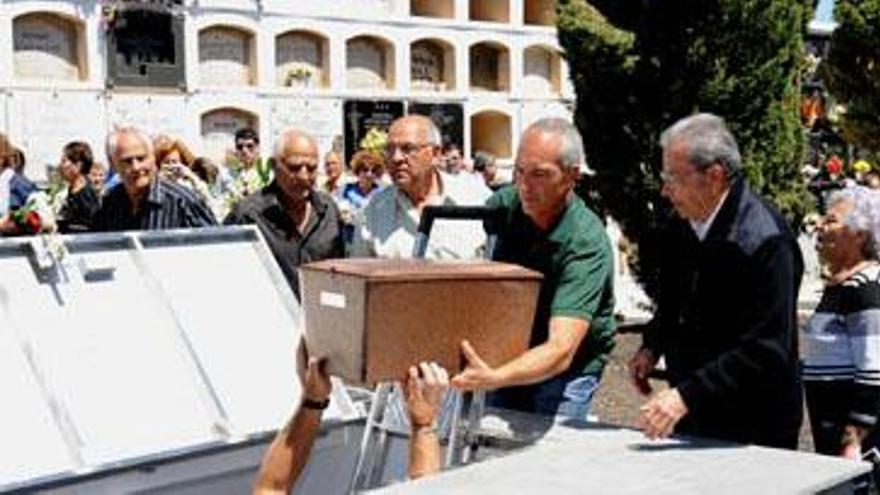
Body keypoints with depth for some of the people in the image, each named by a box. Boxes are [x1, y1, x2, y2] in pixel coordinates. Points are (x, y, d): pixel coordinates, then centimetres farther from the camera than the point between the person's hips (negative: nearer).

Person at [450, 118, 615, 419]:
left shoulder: (587, 243, -26)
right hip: (508, 358, 5)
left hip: (568, 372, -5)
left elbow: (560, 350, -36)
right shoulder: (504, 205, -11)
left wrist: (493, 378, -53)